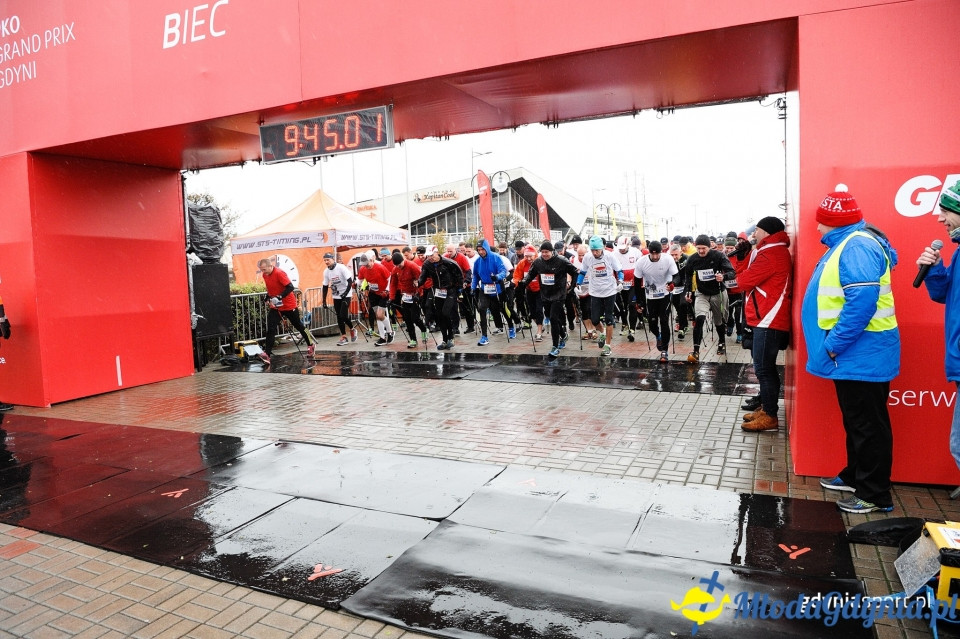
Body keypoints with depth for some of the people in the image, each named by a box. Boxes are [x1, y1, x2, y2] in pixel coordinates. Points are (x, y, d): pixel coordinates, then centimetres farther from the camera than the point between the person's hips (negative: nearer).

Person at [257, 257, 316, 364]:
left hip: (289, 305, -6)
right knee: (271, 329, -7)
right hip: (275, 307, 6)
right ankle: (267, 354, -12)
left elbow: (290, 287, -26)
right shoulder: (265, 275, 4)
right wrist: (268, 299, 7)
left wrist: (279, 297, -32)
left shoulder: (279, 273, -21)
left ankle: (311, 344, 30)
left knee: (298, 325, 10)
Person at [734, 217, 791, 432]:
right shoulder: (774, 252, 18)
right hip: (767, 319, 11)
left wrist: (741, 276, 6)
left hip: (769, 320, -11)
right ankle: (765, 406, 26)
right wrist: (743, 256, 3)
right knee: (764, 366, 17)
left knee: (763, 367, -8)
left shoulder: (771, 255, -16)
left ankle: (769, 416, -3)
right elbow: (748, 275, 15)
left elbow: (744, 281, -15)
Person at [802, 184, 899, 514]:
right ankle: (855, 476, 33)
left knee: (868, 425, 0)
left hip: (863, 355, -10)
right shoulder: (845, 244, 14)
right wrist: (834, 345, 17)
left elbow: (862, 302, -29)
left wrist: (833, 345, -22)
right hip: (852, 354, 10)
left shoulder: (857, 246, -19)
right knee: (855, 421, 20)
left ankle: (875, 494, 11)